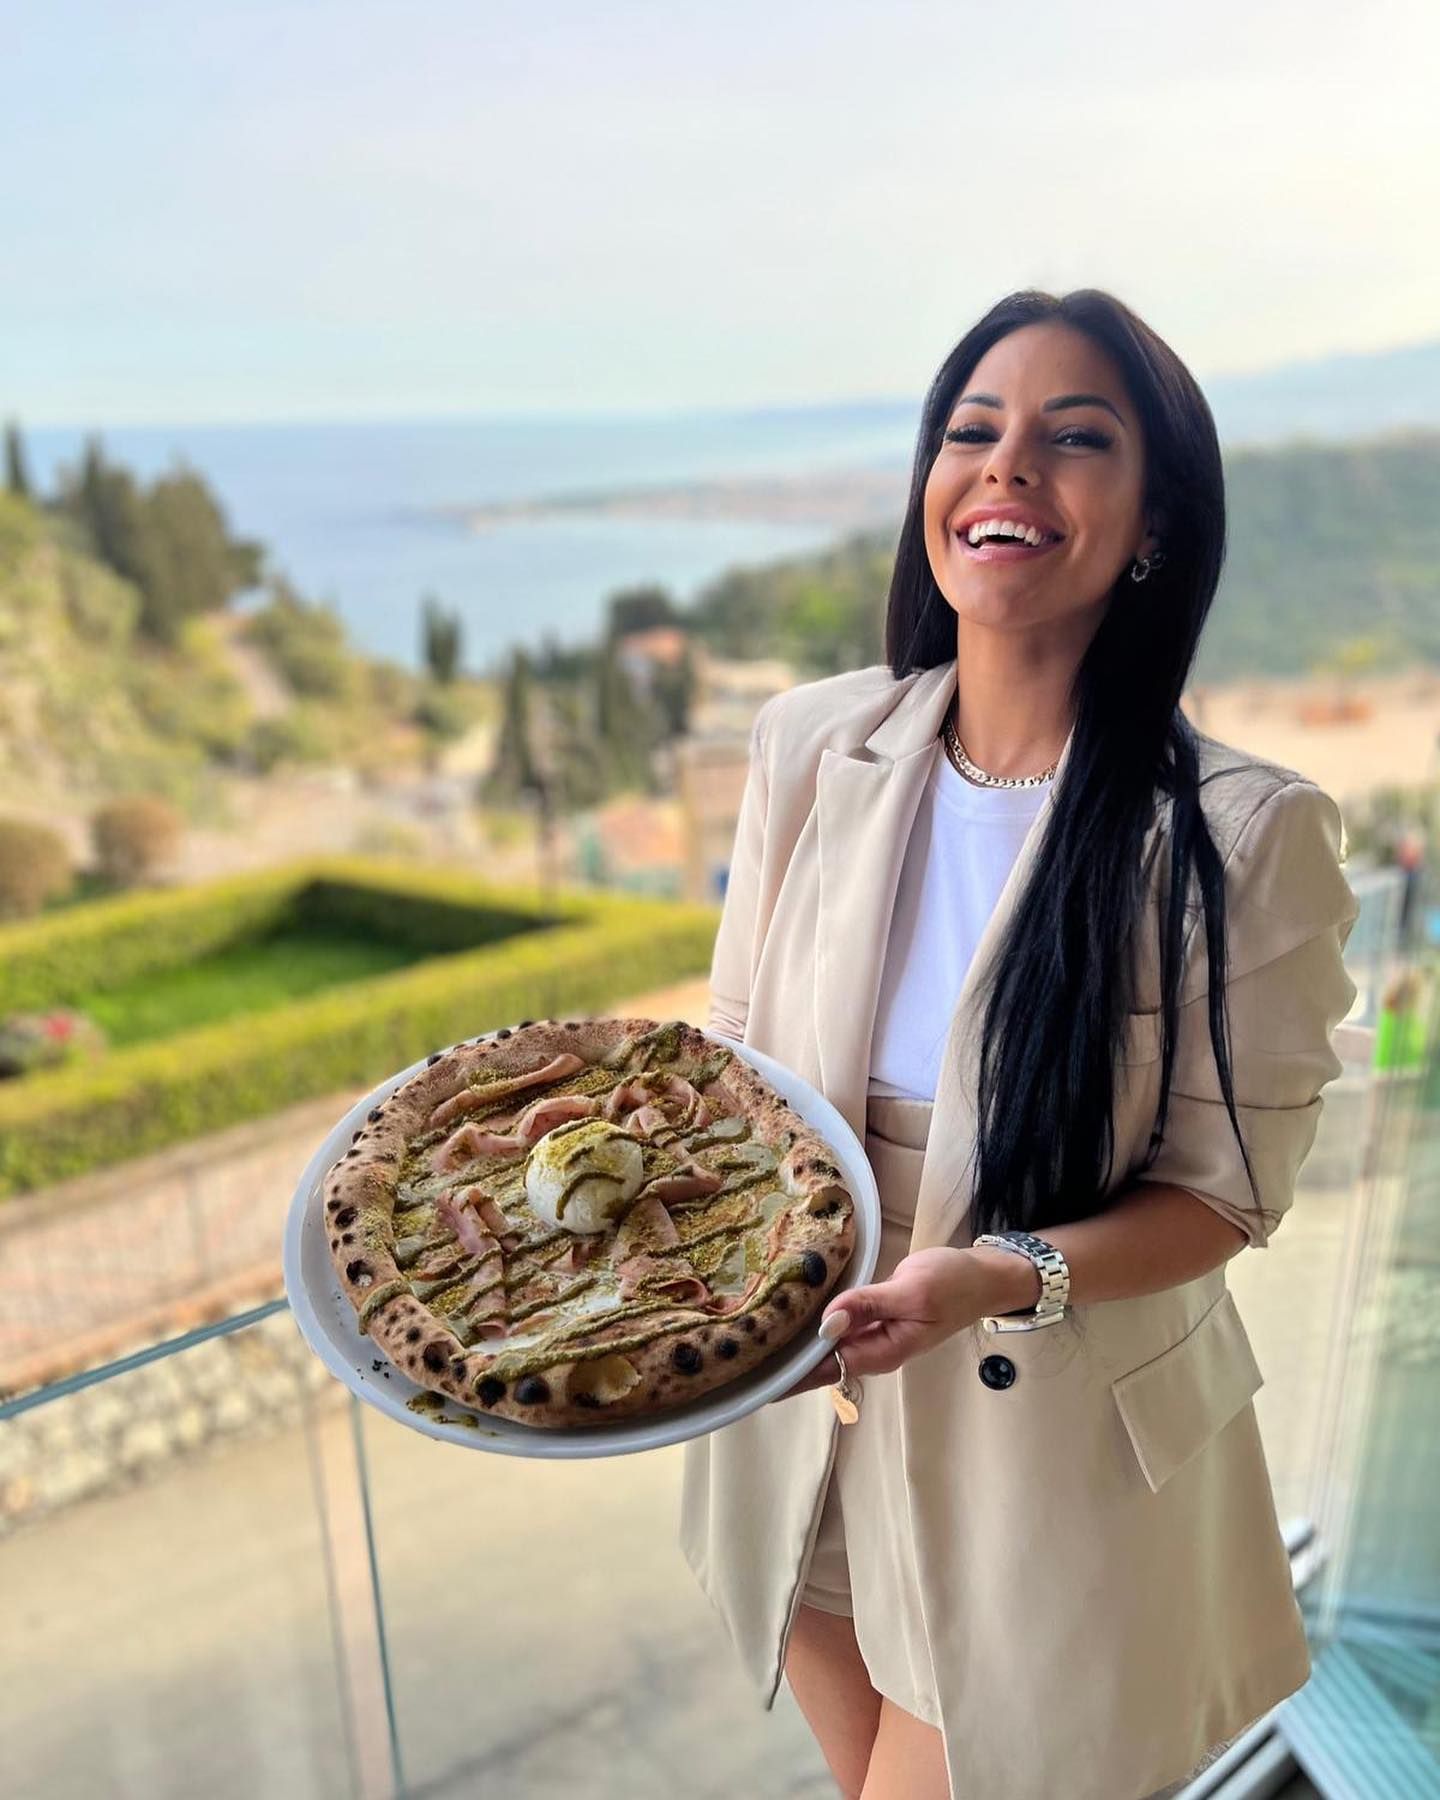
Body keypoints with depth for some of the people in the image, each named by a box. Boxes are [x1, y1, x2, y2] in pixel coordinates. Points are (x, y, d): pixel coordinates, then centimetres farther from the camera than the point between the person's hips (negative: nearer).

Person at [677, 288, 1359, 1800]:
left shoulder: (1243, 836, -20)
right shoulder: (811, 748, -9)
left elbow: (1224, 1190, -12)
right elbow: (733, 1057, 1)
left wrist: (998, 1277, -28)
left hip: (1051, 1454, -3)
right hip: (801, 1407, 4)